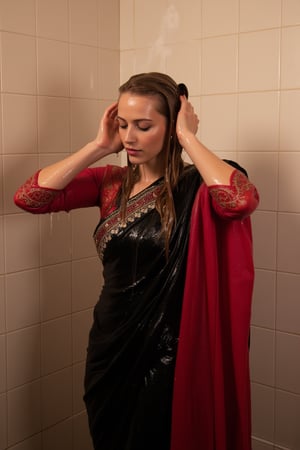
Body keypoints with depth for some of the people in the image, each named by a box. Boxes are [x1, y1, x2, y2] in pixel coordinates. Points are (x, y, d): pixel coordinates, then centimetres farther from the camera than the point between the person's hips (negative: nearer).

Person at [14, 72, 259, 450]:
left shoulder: (195, 187, -13)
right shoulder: (110, 182, 0)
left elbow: (242, 200, -36)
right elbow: (28, 197, -9)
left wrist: (188, 138, -23)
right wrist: (99, 146, -11)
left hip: (165, 354, -4)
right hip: (109, 345, 5)